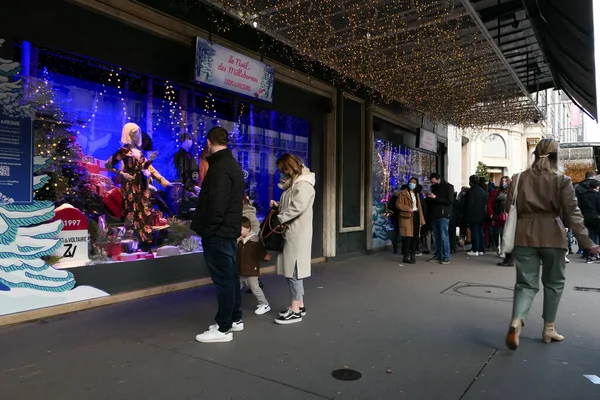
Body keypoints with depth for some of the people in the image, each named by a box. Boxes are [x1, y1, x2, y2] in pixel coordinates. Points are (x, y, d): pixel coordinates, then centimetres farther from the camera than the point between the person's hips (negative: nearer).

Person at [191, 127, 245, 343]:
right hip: (228, 230, 10)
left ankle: (223, 328, 6)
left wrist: (208, 230, -16)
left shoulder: (220, 168, -18)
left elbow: (217, 205, -24)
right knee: (230, 277, 16)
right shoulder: (233, 164, 15)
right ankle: (235, 319, 27)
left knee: (223, 279, -3)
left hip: (218, 233, -10)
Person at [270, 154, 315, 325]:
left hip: (298, 234, -10)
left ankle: (295, 311, 2)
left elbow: (297, 208, -22)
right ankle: (299, 305, 23)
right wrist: (278, 206, 3)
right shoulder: (294, 184, 18)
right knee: (292, 270, 13)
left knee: (294, 270, -5)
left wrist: (278, 219, -16)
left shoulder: (303, 185, -13)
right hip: (290, 233, 10)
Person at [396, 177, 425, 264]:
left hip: (416, 216, 7)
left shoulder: (416, 194, 23)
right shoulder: (403, 193, 2)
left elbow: (419, 207, 19)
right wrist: (408, 209, -15)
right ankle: (406, 257, -5)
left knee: (415, 237, 3)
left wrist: (421, 220, 13)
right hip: (407, 217, -6)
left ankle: (412, 255, 13)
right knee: (408, 237, -10)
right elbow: (398, 204, -8)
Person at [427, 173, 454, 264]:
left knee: (444, 237, -7)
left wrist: (436, 197, -19)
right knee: (436, 236, 8)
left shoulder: (448, 187, -4)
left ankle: (446, 257, -2)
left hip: (444, 215, -7)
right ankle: (438, 256, 15)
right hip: (435, 215, 7)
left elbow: (450, 201, -14)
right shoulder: (434, 187, 17)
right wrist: (430, 197, 1)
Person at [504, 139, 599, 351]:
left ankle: (516, 322, -19)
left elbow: (508, 208, 5)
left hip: (525, 236, 2)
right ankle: (548, 329, 24)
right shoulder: (562, 180, -3)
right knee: (553, 283, 16)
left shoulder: (519, 179, 4)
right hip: (552, 236, -1)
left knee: (526, 283, 5)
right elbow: (572, 213, -9)